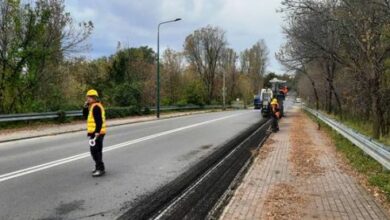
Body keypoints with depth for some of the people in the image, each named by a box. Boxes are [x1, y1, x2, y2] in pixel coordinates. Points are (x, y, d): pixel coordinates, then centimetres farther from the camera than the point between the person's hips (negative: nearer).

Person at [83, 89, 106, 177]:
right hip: (95, 132, 11)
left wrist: (97, 131, -28)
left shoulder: (96, 106, -16)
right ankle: (99, 167, 28)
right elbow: (85, 115, 21)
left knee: (95, 151, -10)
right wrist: (85, 106, 7)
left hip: (96, 133, -11)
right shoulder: (93, 106, 18)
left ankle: (100, 169, -8)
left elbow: (99, 120, -24)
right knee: (97, 151, 18)